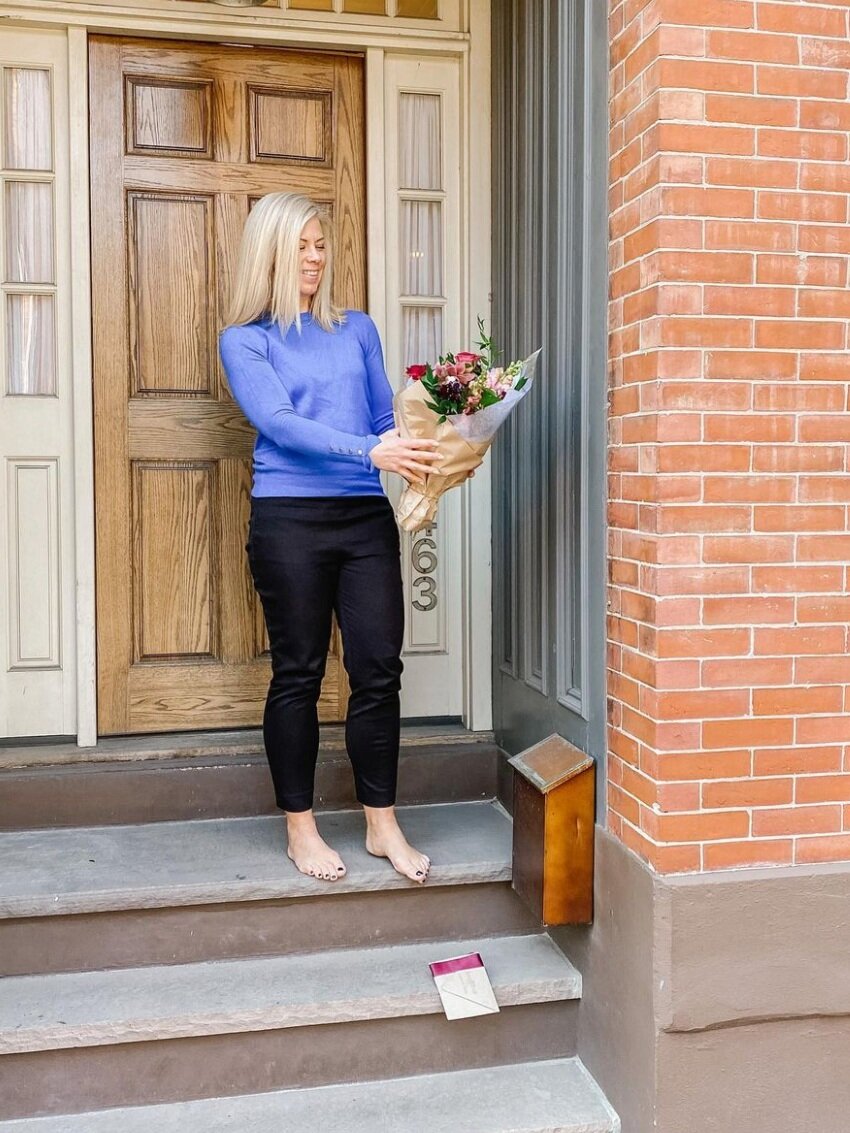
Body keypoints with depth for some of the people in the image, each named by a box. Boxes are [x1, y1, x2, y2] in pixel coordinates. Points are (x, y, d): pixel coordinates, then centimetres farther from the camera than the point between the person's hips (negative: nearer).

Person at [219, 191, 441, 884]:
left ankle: (382, 825, 15)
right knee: (298, 673, 4)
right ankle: (300, 828, 18)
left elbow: (385, 419, 17)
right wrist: (369, 451, -23)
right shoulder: (245, 339, 5)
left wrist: (423, 454, -4)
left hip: (366, 516, 4)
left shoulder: (358, 330, 17)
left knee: (379, 670, 2)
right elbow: (278, 423, -11)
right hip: (289, 519, -3)